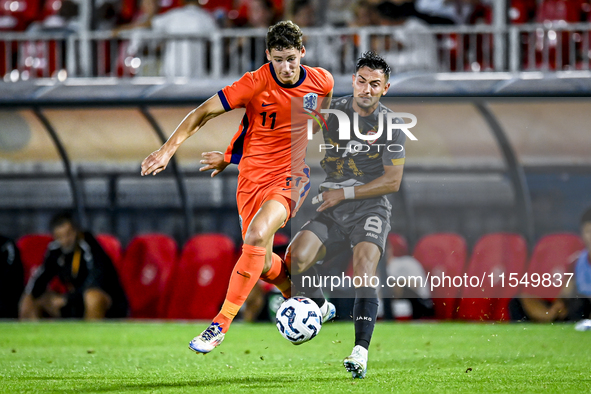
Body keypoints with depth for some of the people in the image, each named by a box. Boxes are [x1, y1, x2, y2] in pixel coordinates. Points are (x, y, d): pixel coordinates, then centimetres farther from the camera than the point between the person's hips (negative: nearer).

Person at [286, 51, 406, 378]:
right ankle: (319, 308, 8)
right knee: (296, 256, -23)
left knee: (364, 267, -29)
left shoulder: (390, 126, -1)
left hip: (370, 207, -3)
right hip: (331, 208, 3)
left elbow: (392, 181, -4)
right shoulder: (332, 113, 6)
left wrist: (345, 193, -9)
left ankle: (361, 351, -37)